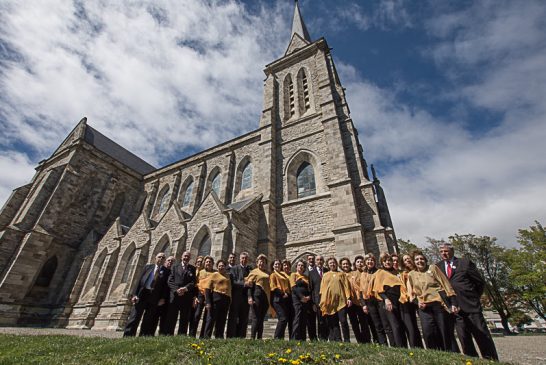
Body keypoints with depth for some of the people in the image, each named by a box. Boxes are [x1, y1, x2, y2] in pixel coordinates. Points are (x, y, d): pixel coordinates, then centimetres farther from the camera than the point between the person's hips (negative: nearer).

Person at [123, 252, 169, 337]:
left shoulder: (166, 271, 6)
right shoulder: (148, 267, 11)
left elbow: (166, 286, 1)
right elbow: (139, 280, 6)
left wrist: (163, 298, -9)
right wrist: (135, 294, -3)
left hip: (154, 298, -1)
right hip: (142, 295, 1)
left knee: (148, 321, 4)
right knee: (134, 318, 0)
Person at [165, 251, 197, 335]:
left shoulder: (193, 269, 9)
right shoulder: (175, 267, 13)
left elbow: (193, 282, 0)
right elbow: (170, 281, 4)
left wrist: (185, 288, -18)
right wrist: (176, 290, -12)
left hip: (187, 297, 0)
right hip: (174, 295, 1)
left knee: (184, 320, 3)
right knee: (171, 318, 2)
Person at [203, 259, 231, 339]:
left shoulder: (228, 276, 15)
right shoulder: (214, 275, 0)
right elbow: (207, 288, -6)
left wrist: (229, 301, 12)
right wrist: (208, 302, -15)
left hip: (226, 300, 5)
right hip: (216, 299, -5)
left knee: (222, 320, 10)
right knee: (211, 318, -2)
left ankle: (219, 337, 21)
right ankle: (206, 337, 9)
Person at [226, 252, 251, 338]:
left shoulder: (250, 270, 10)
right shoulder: (234, 269, 3)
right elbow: (233, 282, -9)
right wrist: (244, 283, -21)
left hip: (246, 297, 3)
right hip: (236, 296, -3)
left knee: (244, 319, 7)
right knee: (233, 318, 2)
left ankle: (241, 337, 15)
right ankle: (230, 337, 9)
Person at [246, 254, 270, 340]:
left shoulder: (267, 274, 20)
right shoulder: (254, 271, 3)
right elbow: (250, 285, -3)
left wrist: (270, 298, 16)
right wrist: (250, 297, -14)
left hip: (266, 296, 6)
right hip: (257, 295, -6)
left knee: (262, 318, 8)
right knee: (256, 317, -6)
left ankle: (259, 337, 13)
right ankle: (252, 337, -1)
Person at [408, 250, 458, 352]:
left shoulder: (433, 268, 7)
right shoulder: (411, 274, 12)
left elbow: (445, 284, 2)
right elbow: (412, 293, 16)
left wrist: (453, 303, -6)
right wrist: (417, 301, -4)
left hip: (439, 303, -1)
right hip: (424, 307, 1)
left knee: (445, 332, 2)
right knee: (428, 332, -13)